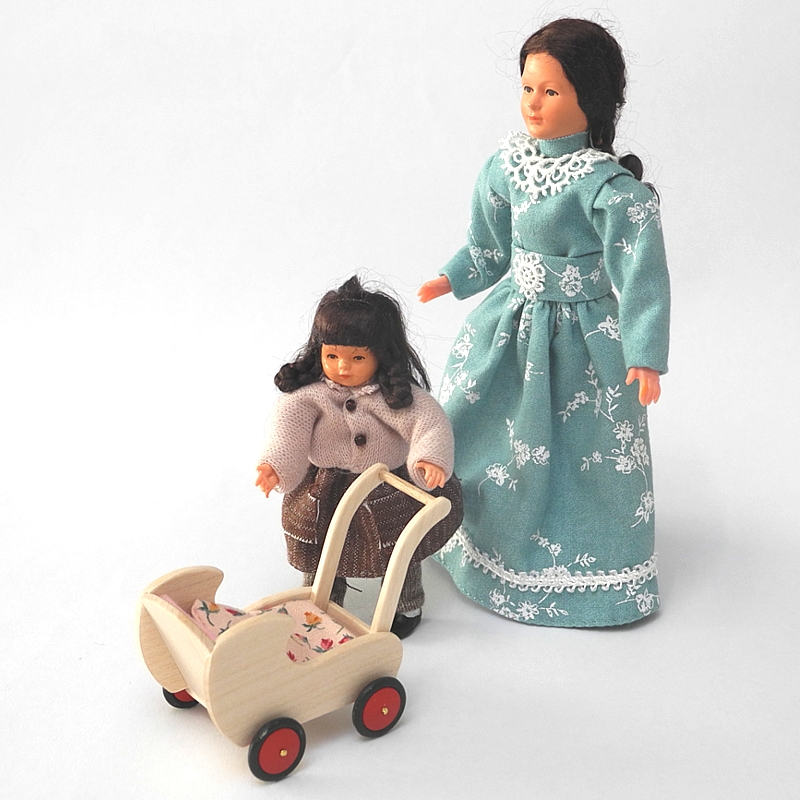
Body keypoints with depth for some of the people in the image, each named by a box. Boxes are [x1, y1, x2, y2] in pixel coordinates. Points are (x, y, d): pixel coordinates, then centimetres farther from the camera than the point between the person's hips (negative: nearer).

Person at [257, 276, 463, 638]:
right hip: (324, 495, 1)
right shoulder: (310, 393, -12)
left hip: (392, 492, -1)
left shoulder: (397, 394, -16)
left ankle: (408, 606, 43)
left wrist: (431, 458, -43)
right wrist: (275, 463, -40)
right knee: (320, 562, 17)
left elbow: (430, 422, -24)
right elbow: (287, 424, -23)